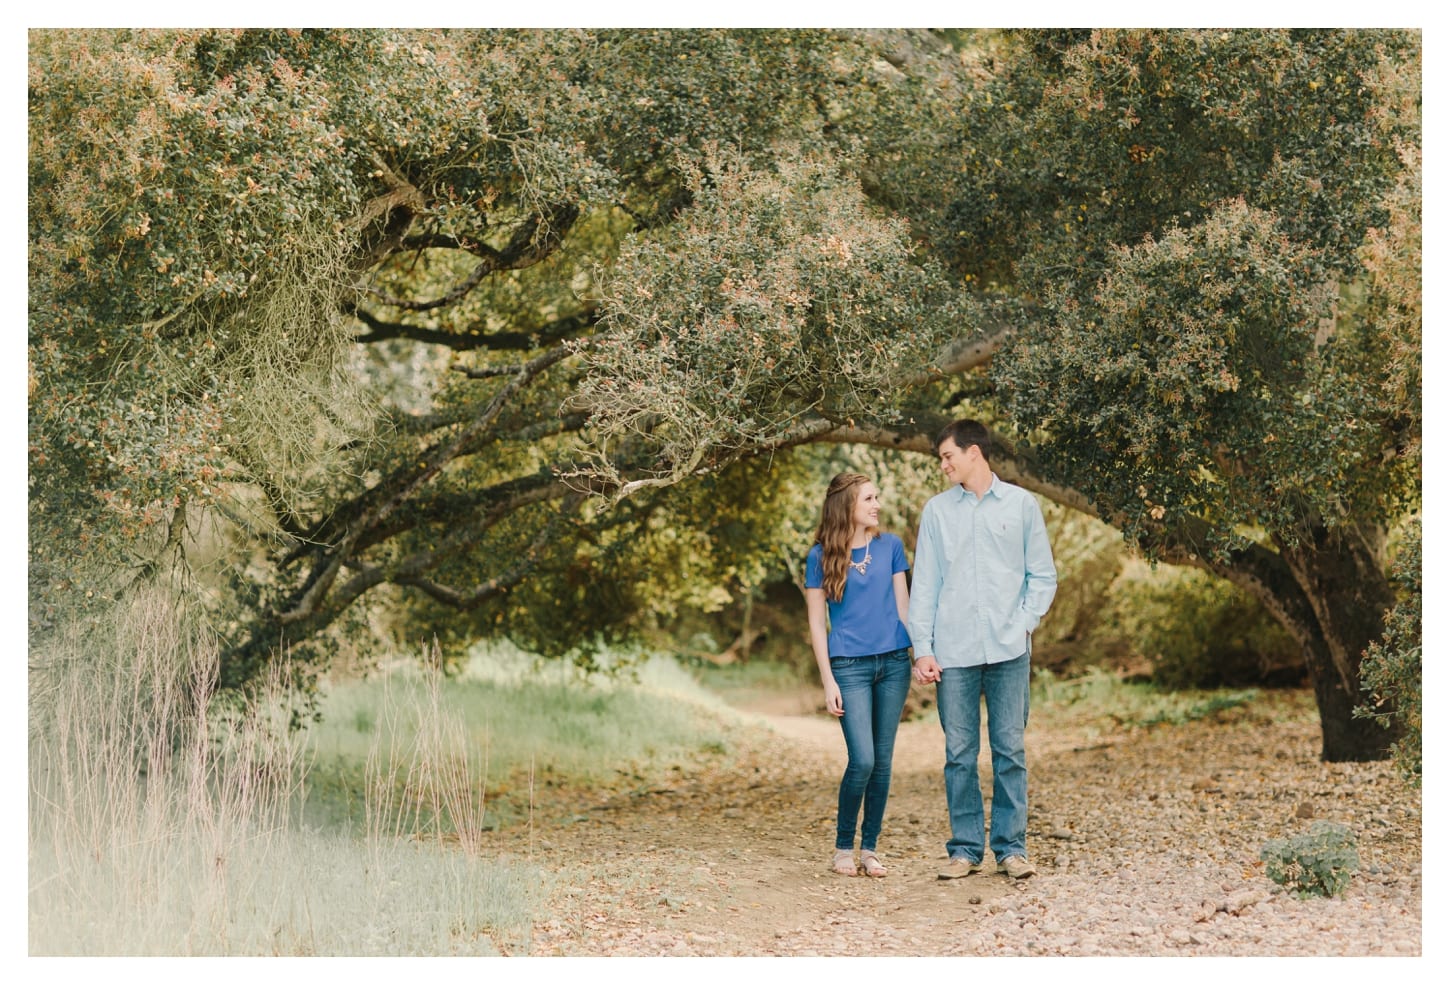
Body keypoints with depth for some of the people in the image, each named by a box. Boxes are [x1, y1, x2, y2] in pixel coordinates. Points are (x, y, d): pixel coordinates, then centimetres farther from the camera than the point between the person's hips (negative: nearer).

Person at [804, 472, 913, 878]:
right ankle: (843, 847, 5)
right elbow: (817, 622, 0)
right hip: (850, 667, -3)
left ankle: (870, 848, 15)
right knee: (862, 760, -12)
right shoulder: (821, 557, -2)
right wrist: (828, 681, -5)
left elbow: (901, 605, 13)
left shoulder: (890, 546, 7)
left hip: (894, 662, 3)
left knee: (882, 761, 5)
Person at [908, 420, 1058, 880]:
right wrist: (922, 648, 0)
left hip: (1008, 651, -1)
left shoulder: (1021, 504, 6)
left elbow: (1043, 575, 9)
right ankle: (965, 848, 9)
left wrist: (1025, 622, -5)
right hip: (953, 652, 1)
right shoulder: (937, 510, 9)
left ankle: (1011, 847, 8)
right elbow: (924, 583, 8)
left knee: (1010, 751, 1)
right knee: (959, 754, 2)